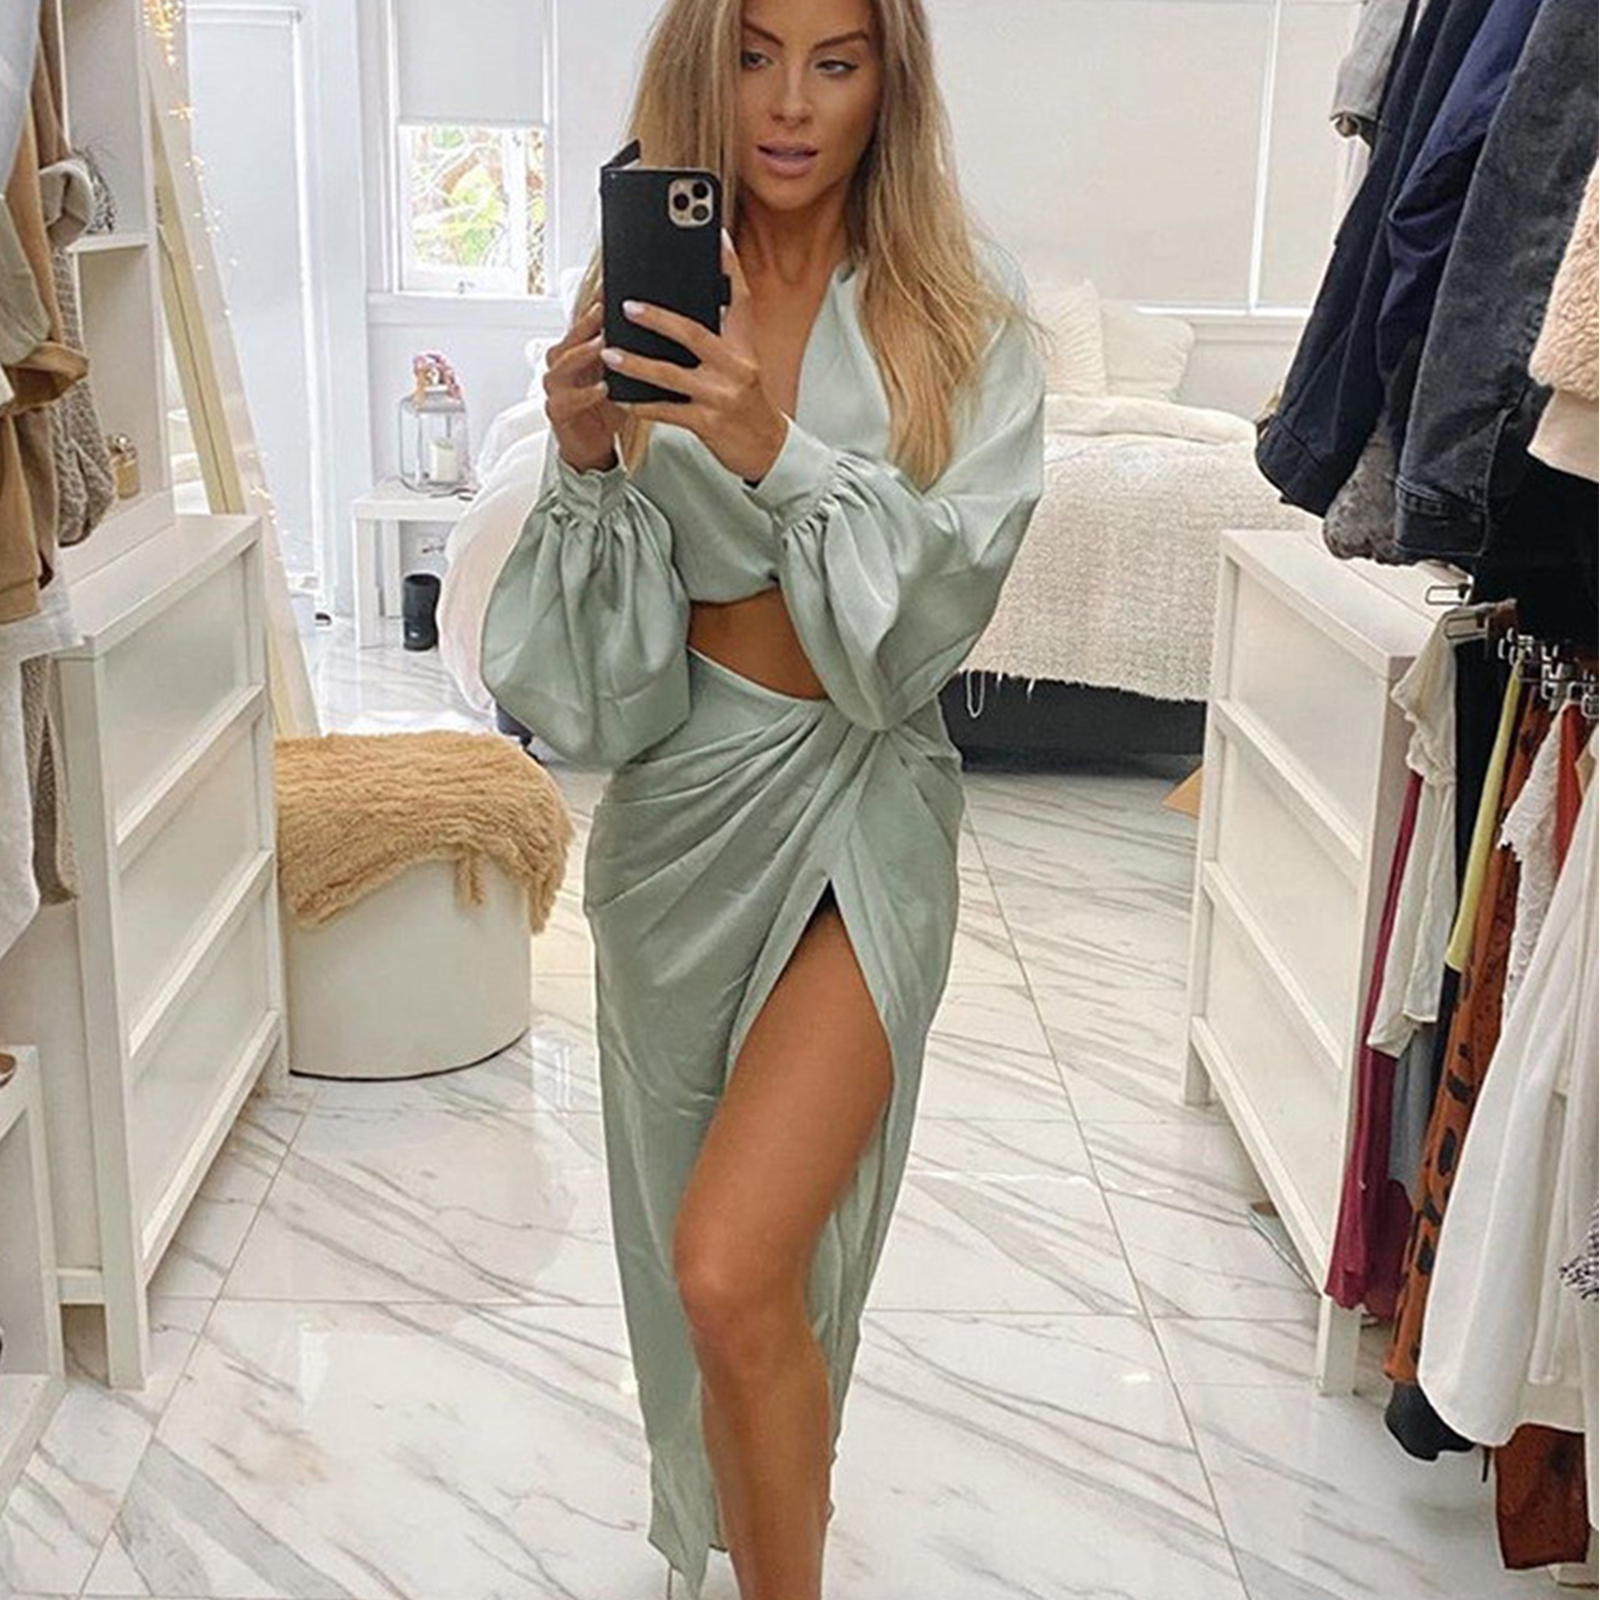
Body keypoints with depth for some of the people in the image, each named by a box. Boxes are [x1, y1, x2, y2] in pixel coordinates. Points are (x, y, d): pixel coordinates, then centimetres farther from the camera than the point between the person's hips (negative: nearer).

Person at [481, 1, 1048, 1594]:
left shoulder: (966, 316, -4)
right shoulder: (641, 308, 2)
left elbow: (945, 585, -12)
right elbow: (590, 639, 0)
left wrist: (775, 450, -25)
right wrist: (582, 458, -18)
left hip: (860, 809, -3)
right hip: (676, 801, 3)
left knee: (737, 1265, -17)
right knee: (695, 1254, 17)